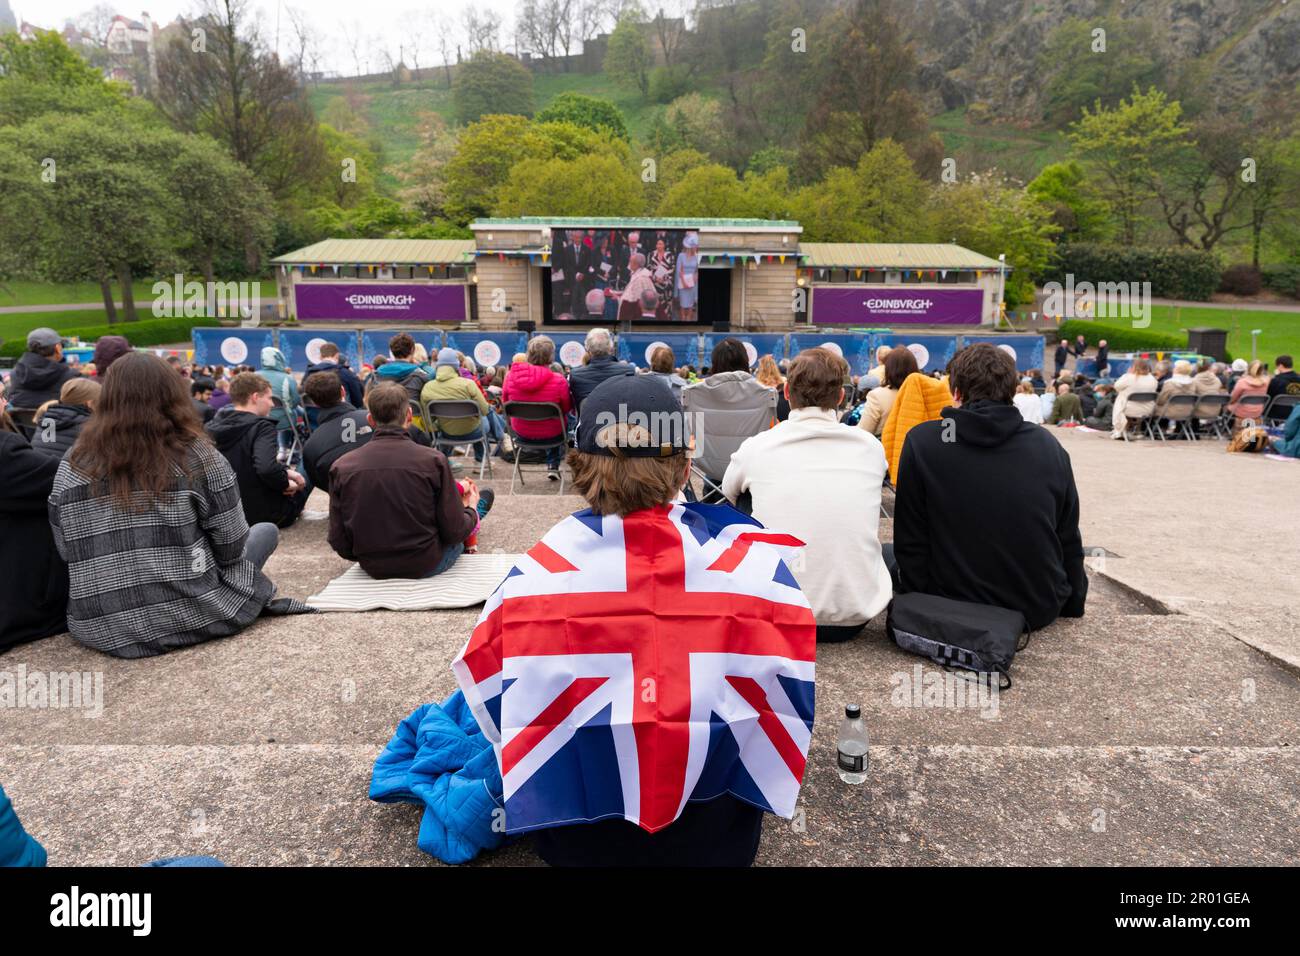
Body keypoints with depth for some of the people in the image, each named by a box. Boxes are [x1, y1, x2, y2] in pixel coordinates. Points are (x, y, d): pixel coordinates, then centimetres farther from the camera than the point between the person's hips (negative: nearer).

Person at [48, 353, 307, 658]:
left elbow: (66, 552, 7)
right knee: (266, 531, 17)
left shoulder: (72, 465, -1)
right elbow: (230, 548, -5)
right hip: (188, 619, -4)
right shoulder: (197, 456, -10)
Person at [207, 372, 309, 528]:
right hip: (262, 513, -7)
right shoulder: (261, 426, -21)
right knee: (307, 478, 21)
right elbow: (267, 469, -38)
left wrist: (286, 471, 4)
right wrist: (286, 484, -18)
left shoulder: (212, 426, 2)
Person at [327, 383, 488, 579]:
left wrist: (368, 557, 16)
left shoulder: (341, 467, -11)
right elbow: (454, 532, -14)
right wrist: (471, 509, 9)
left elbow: (339, 542, -7)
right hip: (425, 565, -3)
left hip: (372, 568, 3)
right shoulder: (433, 461, -20)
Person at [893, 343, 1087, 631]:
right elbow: (1069, 541, 6)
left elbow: (910, 542, -8)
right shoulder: (1048, 444, -2)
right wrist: (1073, 603, 22)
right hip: (1040, 609, 5)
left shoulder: (922, 442, -11)